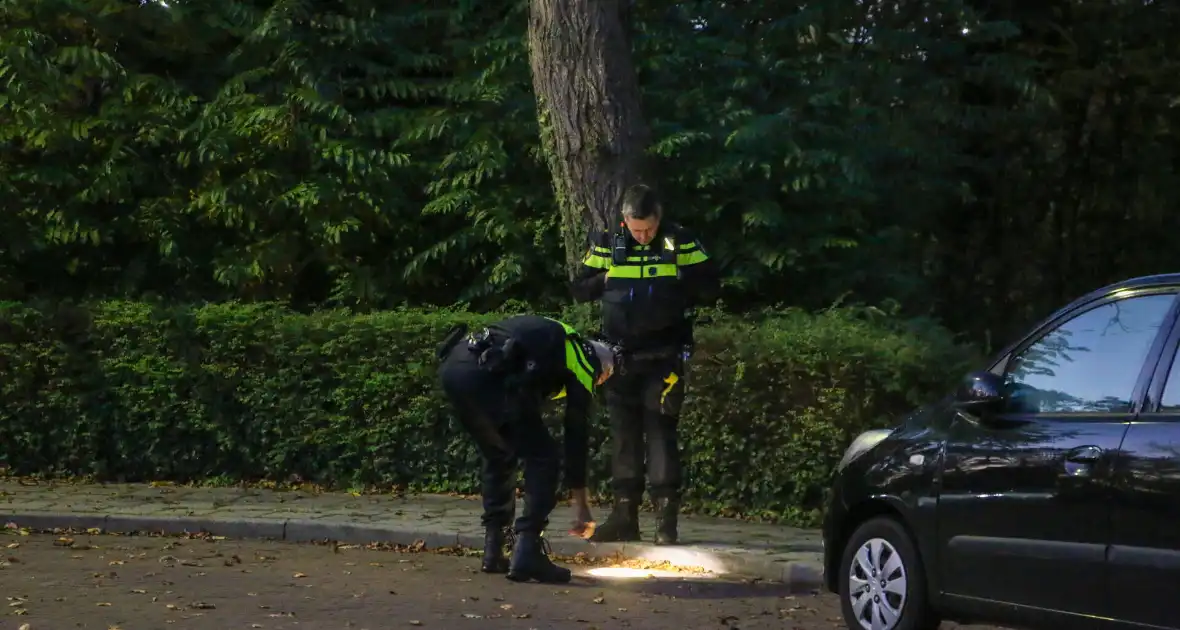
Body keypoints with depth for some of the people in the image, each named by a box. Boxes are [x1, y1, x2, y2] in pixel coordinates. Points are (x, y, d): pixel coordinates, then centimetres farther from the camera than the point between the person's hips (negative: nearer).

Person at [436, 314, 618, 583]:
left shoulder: (559, 341, 35)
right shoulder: (582, 368, 15)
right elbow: (576, 437, 17)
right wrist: (582, 506, 24)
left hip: (451, 366, 8)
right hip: (485, 376, -8)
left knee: (498, 456, 26)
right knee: (543, 458, 5)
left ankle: (493, 552, 25)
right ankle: (526, 555, -3)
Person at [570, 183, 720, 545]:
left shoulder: (681, 244, -3)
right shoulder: (606, 245, 3)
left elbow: (710, 286, 0)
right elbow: (579, 289, 7)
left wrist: (676, 285, -15)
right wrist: (607, 280, -11)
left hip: (665, 356, -3)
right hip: (620, 356, 3)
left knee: (661, 433, -7)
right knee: (623, 435, 7)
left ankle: (666, 519, -6)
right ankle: (624, 516, 13)